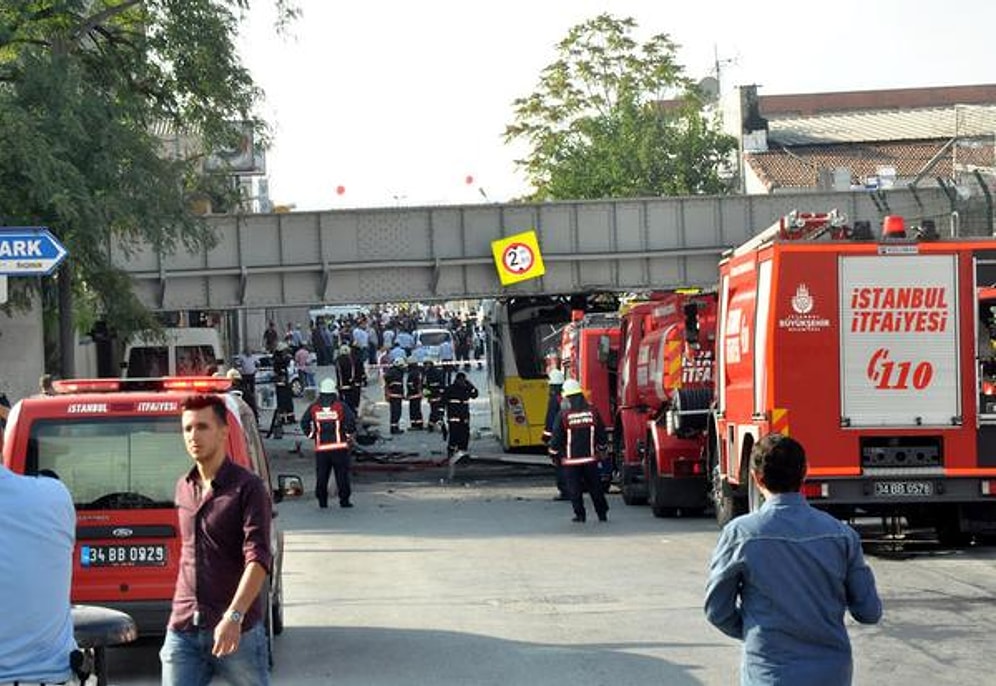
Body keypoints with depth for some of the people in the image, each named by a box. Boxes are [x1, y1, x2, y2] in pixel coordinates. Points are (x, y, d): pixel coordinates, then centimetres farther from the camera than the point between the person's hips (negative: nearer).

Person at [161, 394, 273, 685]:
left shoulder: (247, 487, -8)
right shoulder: (183, 487, 12)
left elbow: (258, 559, -18)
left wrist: (234, 616, -30)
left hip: (237, 630, -5)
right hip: (183, 630, 5)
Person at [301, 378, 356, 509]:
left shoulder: (313, 407, 4)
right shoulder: (341, 406, -3)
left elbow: (304, 423, 2)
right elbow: (351, 420, -13)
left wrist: (310, 435, 15)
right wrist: (349, 434, 3)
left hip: (321, 448, 2)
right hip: (340, 446, -2)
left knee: (321, 475, 9)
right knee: (342, 474, 4)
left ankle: (322, 500, 8)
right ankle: (344, 500, 2)